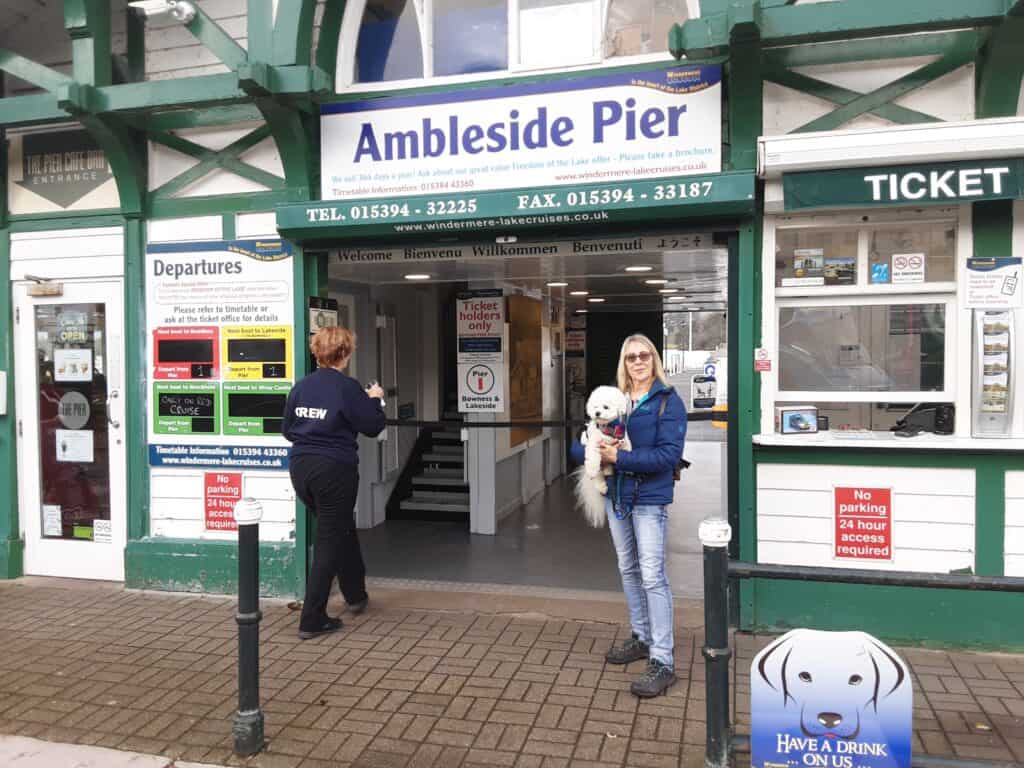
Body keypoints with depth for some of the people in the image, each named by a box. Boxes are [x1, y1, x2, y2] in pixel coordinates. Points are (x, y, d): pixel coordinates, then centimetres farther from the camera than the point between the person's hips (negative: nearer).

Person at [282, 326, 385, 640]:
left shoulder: (300, 387, 5)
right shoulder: (347, 387, -13)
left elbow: (287, 429, 13)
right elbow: (372, 427, -6)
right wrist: (374, 399, 10)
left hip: (301, 467, 7)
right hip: (334, 470, -7)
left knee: (342, 529, 25)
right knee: (329, 542, 4)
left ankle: (356, 595, 39)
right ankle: (312, 620, 8)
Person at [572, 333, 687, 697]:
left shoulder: (668, 401, -8)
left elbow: (668, 454, -19)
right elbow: (580, 445, 7)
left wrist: (619, 458, -21)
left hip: (649, 498, -7)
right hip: (616, 495, 7)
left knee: (652, 575, -7)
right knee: (628, 570, 17)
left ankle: (662, 661, 0)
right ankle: (642, 637, 34)